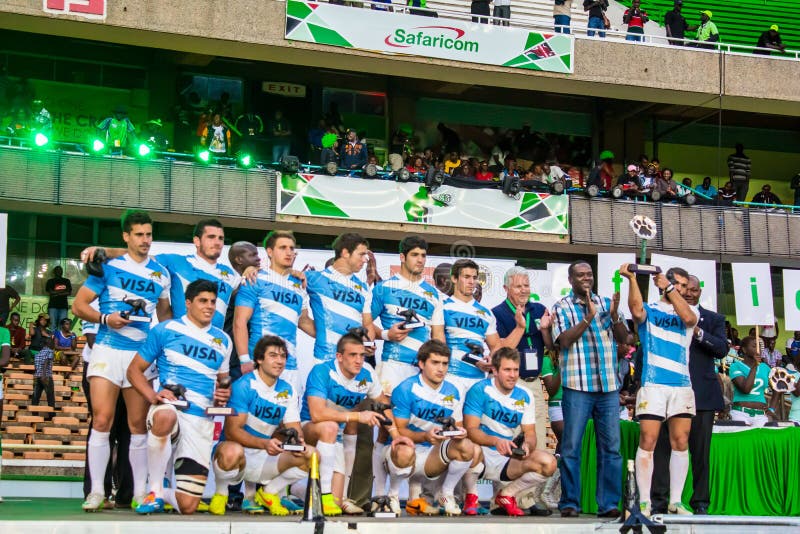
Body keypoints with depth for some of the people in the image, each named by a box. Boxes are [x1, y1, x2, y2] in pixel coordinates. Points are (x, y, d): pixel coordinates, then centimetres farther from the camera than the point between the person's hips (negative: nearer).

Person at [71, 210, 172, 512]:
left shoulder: (160, 274, 12)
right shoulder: (108, 267, 2)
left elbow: (164, 312, 24)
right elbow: (79, 306, 3)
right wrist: (106, 318, -13)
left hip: (143, 353, 3)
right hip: (108, 349, -3)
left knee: (139, 424, 5)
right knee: (101, 420, -9)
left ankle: (140, 492, 11)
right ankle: (96, 491, -3)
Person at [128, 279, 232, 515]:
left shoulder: (223, 340, 16)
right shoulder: (165, 330, 4)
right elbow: (135, 370, 4)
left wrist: (223, 395, 4)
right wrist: (153, 396, -15)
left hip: (202, 421, 4)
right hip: (168, 406, -3)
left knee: (188, 507, -5)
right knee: (165, 417, -45)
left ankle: (162, 493, 33)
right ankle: (154, 490, -24)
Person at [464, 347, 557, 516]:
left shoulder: (524, 397, 7)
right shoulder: (480, 390, -8)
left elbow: (530, 434, 5)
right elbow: (470, 429, -17)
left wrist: (527, 445, -20)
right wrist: (496, 441, -35)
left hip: (509, 459, 5)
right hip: (483, 455, -4)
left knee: (548, 463, -19)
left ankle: (507, 494, 5)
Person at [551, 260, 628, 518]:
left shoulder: (607, 303, 14)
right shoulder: (562, 308, 4)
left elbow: (623, 338, 9)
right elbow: (564, 340, -9)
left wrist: (614, 316, -9)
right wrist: (588, 318, -17)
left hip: (609, 385, 4)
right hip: (577, 385, -3)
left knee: (611, 447, 3)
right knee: (571, 447, -2)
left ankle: (608, 503, 8)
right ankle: (569, 503, 5)